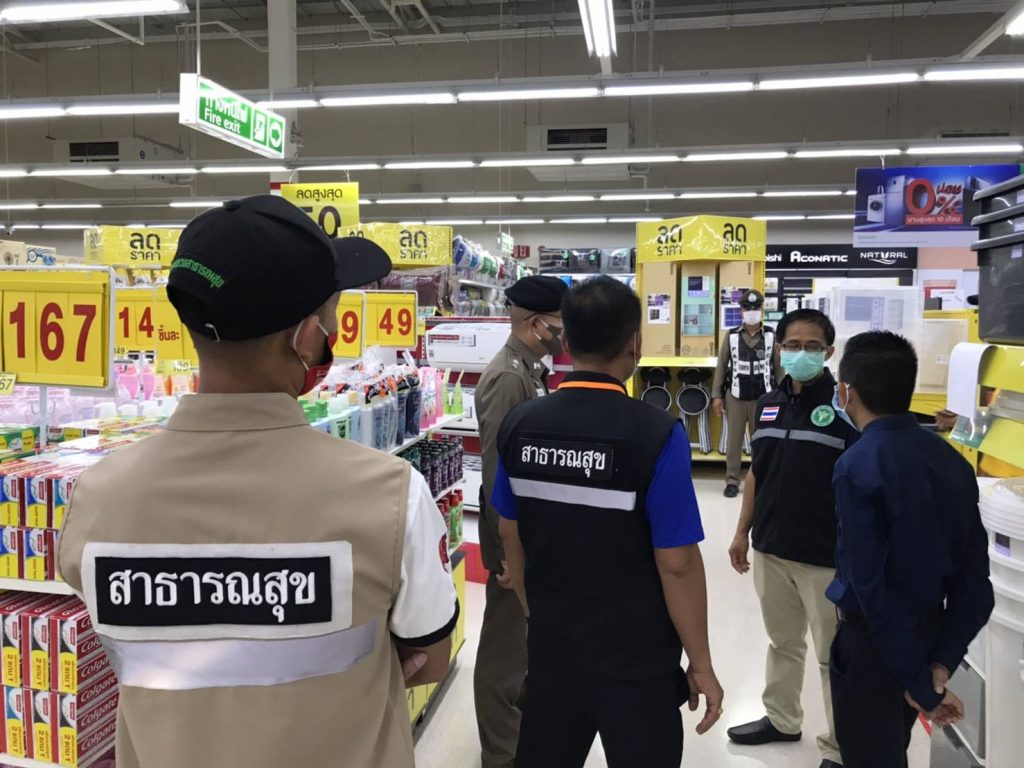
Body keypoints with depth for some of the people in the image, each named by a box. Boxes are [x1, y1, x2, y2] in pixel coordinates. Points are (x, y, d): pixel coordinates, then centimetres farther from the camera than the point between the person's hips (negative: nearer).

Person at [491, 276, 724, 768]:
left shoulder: (520, 424, -5)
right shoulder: (656, 434, -20)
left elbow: (510, 535, 5)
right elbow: (677, 563, -17)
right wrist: (701, 664, -4)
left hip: (551, 643, 4)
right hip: (636, 658, -4)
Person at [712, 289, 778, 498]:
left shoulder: (771, 336, 1)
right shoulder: (732, 335, 2)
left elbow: (778, 367, 3)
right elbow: (721, 366, 4)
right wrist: (717, 395, 0)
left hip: (762, 397, 0)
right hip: (735, 396, 0)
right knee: (734, 440, 5)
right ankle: (732, 481, 14)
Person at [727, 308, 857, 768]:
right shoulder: (769, 404, 6)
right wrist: (743, 532, 14)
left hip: (826, 555, -6)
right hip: (771, 548, 6)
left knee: (834, 656, 8)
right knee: (782, 641, 22)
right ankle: (781, 719, 41)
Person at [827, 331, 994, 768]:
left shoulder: (858, 467, -23)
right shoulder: (951, 460, -1)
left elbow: (870, 583, -24)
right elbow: (974, 578, -2)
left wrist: (921, 683, -15)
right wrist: (941, 665, -3)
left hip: (873, 640, -7)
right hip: (929, 632, 7)